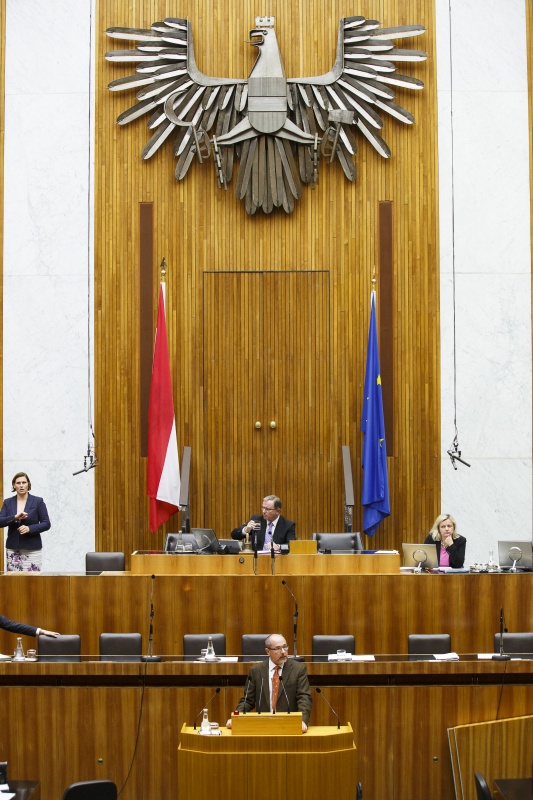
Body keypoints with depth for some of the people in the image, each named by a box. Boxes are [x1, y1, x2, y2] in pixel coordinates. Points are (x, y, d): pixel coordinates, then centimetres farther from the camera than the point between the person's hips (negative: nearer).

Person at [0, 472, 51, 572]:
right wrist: (15, 517, -18)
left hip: (32, 549, -2)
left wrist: (29, 528, -16)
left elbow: (46, 524, 0)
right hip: (13, 549, 2)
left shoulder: (38, 502, 3)